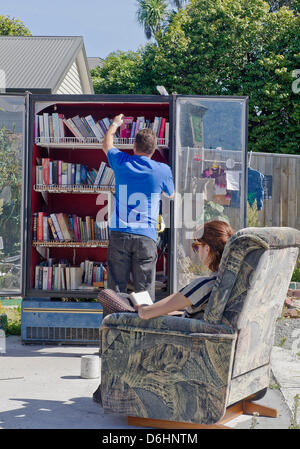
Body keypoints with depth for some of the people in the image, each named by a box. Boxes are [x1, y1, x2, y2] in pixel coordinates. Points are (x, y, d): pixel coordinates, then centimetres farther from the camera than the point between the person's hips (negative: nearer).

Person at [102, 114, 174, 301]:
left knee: (116, 289, 4)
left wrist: (114, 124, 44)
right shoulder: (162, 170, -2)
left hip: (119, 234, 1)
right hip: (146, 237, -1)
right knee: (145, 291, 1)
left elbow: (107, 145, 25)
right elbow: (170, 194, 20)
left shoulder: (122, 162, 2)